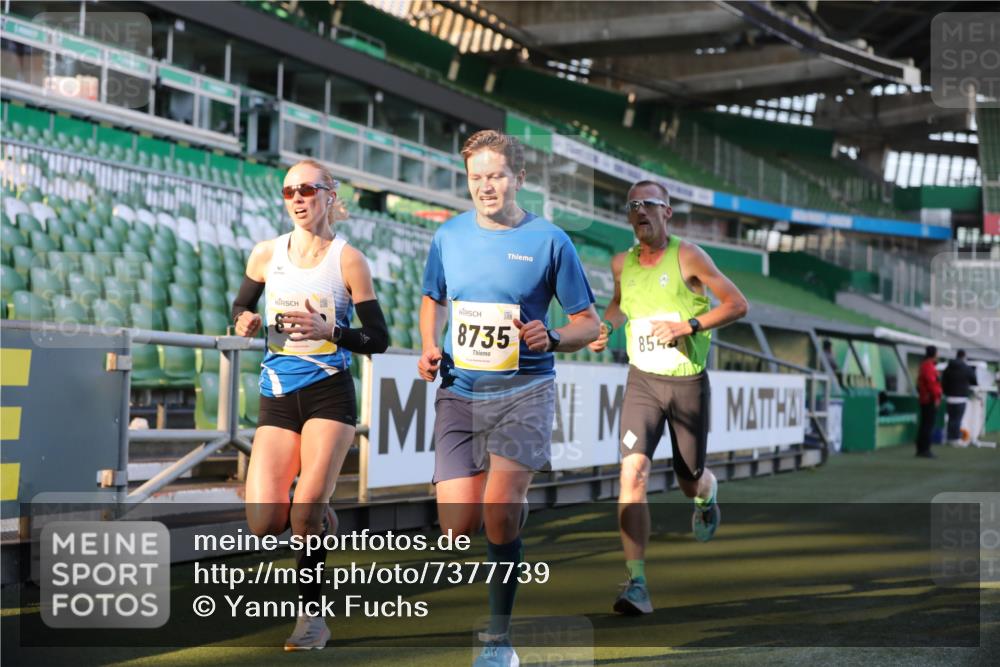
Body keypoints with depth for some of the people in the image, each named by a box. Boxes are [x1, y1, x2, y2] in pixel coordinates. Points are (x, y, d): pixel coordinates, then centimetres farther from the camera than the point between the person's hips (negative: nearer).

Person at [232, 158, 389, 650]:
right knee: (265, 524, -8)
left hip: (329, 394, -3)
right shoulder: (266, 254, 4)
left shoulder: (348, 260, -4)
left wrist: (329, 331, -19)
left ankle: (312, 615, 3)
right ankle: (321, 519, 26)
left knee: (307, 511, -16)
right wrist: (245, 323, -3)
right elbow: (241, 304, 21)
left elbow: (378, 339, -2)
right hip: (277, 398, 3)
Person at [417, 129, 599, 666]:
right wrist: (429, 348, 6)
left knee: (498, 515, -19)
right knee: (458, 525, -5)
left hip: (524, 390, -3)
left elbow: (588, 323, 4)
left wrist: (551, 338, -16)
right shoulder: (448, 237, 8)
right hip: (458, 392, 3)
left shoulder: (549, 241, -1)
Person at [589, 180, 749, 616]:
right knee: (633, 471, -19)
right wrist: (607, 326, 4)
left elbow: (737, 304, -7)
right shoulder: (622, 263, 4)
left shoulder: (687, 256, -9)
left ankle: (707, 495, 54)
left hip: (688, 383, -2)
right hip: (642, 382, 2)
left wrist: (688, 325, -19)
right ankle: (636, 584, -19)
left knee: (690, 480, 11)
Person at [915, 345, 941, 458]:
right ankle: (925, 450, -11)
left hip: (924, 399, 11)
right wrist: (936, 397, -23)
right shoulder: (929, 366, -16)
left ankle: (921, 449, 17)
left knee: (924, 425, 14)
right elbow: (931, 382, -24)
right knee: (929, 425, -10)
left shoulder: (924, 365, 18)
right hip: (930, 399, -11)